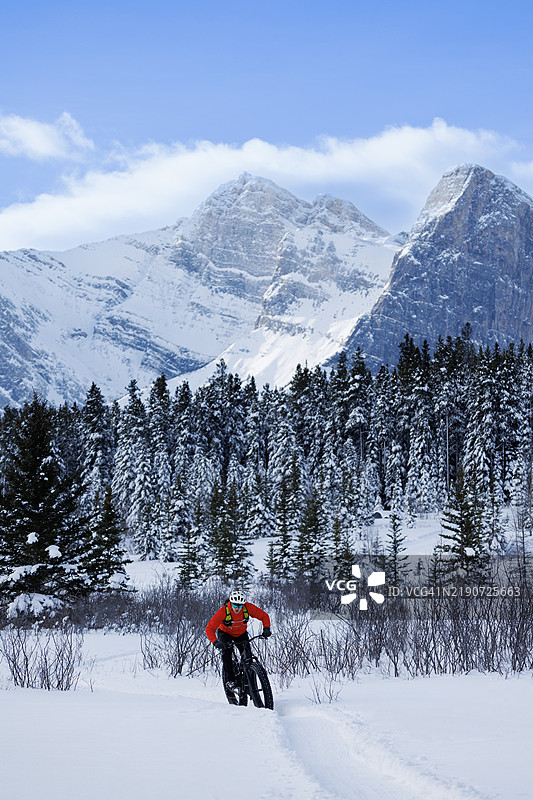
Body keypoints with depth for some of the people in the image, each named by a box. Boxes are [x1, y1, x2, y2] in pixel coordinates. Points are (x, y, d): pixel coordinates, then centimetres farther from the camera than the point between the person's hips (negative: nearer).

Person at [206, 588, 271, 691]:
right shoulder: (223, 611, -33)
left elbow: (264, 616, -13)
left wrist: (266, 628, -31)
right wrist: (216, 642, -47)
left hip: (241, 634, 2)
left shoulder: (248, 608, -27)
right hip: (225, 633, -2)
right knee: (226, 651, -29)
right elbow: (209, 629, -32)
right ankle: (230, 681, -22)